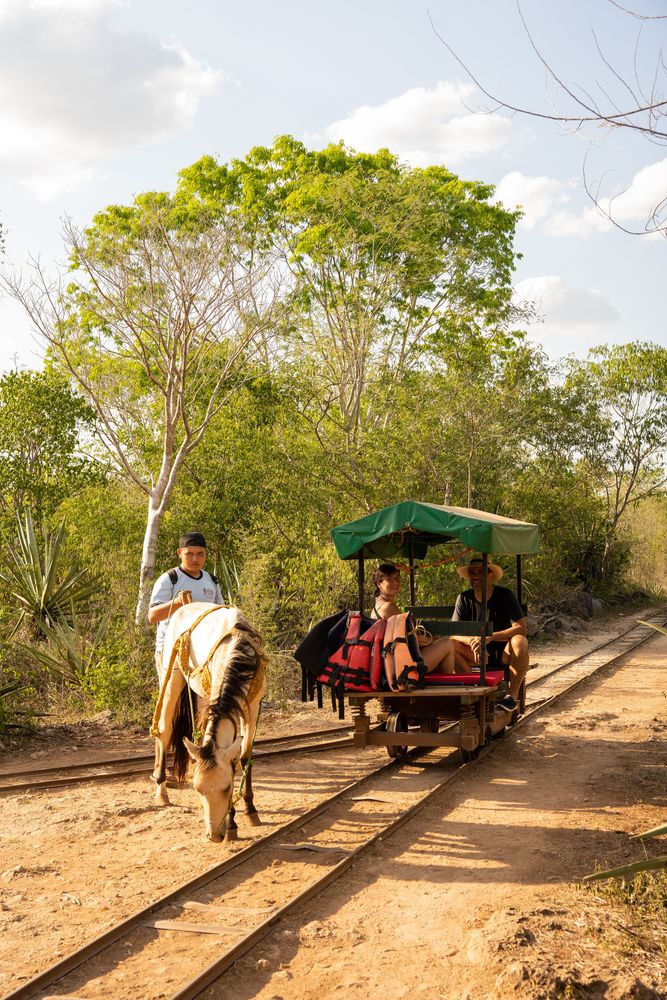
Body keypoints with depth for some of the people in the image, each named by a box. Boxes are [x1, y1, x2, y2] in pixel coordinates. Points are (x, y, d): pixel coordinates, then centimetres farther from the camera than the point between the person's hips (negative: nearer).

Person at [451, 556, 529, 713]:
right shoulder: (464, 599, -1)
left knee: (520, 641, -35)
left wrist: (489, 637, -29)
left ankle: (513, 694, -26)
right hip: (476, 655, 2)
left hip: (504, 653, -2)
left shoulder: (506, 595, -9)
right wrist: (473, 641, -29)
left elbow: (521, 628, -18)